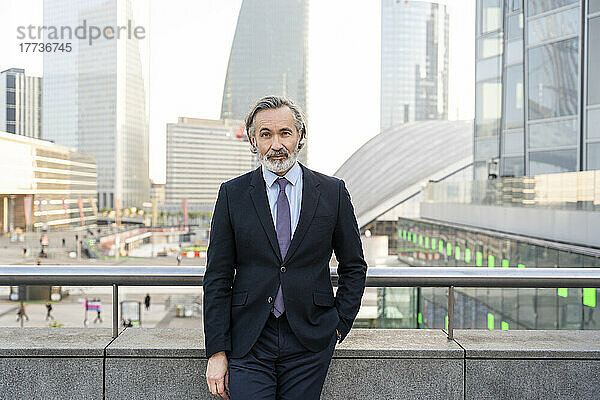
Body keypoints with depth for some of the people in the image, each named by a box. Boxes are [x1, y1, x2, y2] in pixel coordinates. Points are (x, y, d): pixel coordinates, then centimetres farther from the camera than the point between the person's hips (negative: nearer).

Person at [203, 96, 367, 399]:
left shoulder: (333, 192, 3)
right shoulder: (232, 194, 2)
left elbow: (354, 267, 11)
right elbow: (217, 278, 1)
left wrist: (339, 325, 3)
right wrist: (217, 352, -4)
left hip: (309, 343, 1)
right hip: (248, 343, 0)